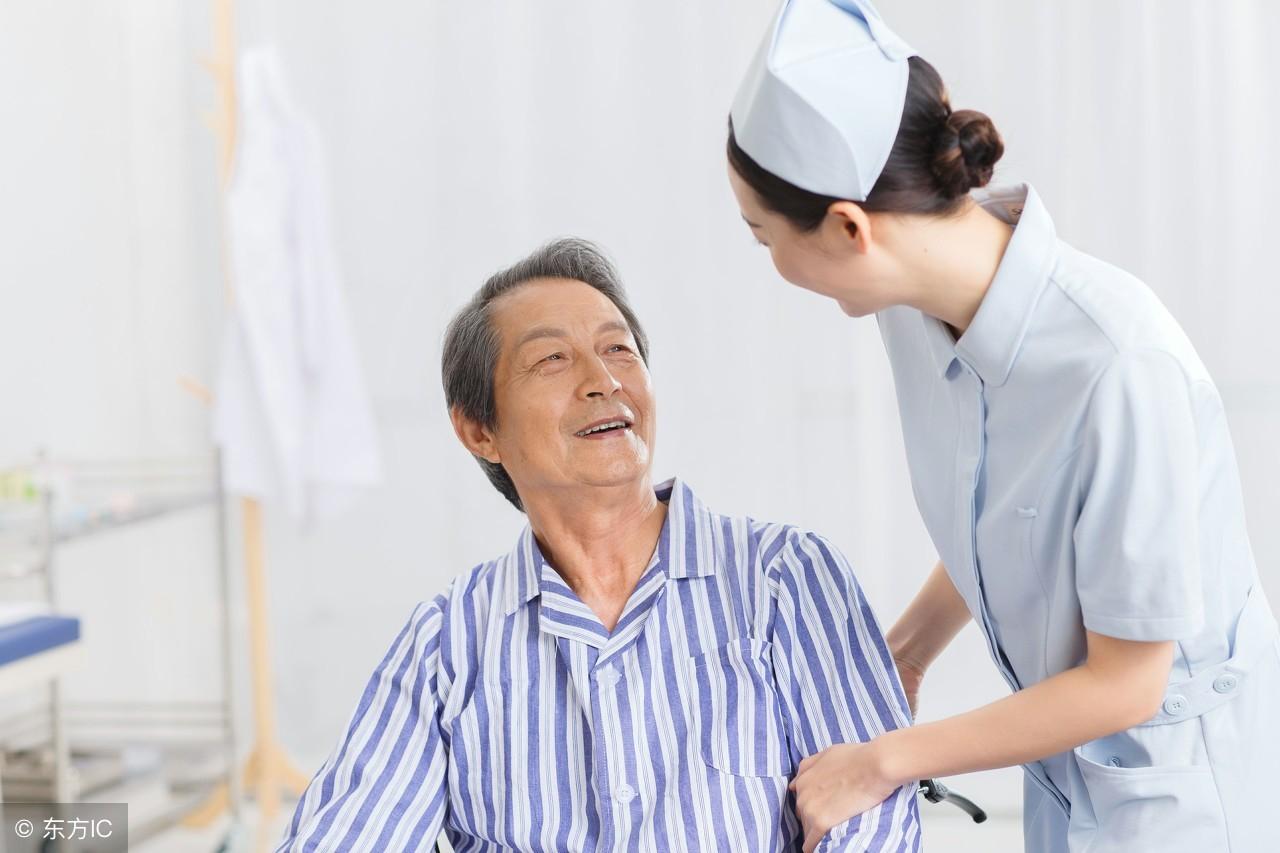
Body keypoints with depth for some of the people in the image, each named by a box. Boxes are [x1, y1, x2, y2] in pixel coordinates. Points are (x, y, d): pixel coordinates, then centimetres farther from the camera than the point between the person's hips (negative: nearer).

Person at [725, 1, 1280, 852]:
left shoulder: (1119, 367, -32)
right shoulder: (917, 302, -11)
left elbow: (1126, 680, -21)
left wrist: (882, 761, -14)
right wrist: (905, 652, -1)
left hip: (1176, 783, -6)